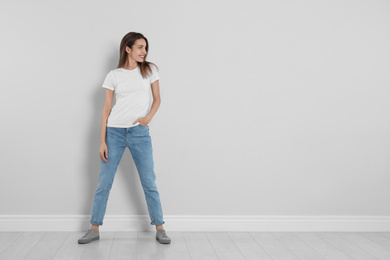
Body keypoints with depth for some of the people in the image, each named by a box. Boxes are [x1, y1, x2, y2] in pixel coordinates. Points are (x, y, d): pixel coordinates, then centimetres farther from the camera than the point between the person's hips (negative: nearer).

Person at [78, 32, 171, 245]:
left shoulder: (150, 70, 7)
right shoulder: (113, 75, 4)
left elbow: (157, 99, 12)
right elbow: (106, 109, 4)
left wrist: (148, 117, -8)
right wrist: (102, 141, -2)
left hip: (140, 132, 0)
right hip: (114, 131, 0)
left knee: (149, 183, 2)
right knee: (104, 183, 4)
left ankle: (160, 229, 12)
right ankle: (94, 229, 16)